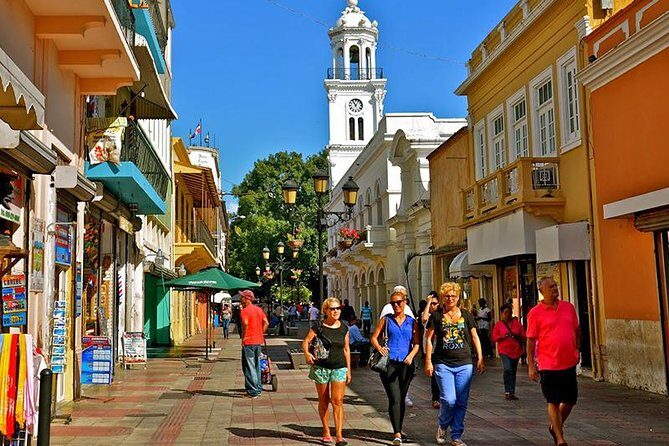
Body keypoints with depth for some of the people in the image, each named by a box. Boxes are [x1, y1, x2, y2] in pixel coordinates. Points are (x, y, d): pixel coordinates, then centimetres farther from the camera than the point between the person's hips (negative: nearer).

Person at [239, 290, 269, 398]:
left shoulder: (245, 310, -13)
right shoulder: (259, 309, 11)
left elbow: (245, 324, -27)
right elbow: (266, 323, 9)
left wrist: (243, 338, -16)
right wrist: (260, 334, 12)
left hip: (248, 342, -8)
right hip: (258, 341, 8)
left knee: (249, 367, -1)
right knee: (257, 366, 17)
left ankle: (253, 391, 0)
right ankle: (258, 388, 22)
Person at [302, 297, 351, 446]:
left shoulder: (344, 328, 5)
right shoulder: (318, 327, -5)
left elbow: (346, 349, 10)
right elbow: (305, 341, -4)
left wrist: (348, 370, 9)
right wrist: (306, 353, -26)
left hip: (339, 367, 1)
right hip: (321, 367, -1)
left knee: (337, 401, -8)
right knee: (323, 401, 10)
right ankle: (326, 432, 25)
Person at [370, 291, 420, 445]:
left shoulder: (412, 322, 10)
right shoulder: (386, 320, 8)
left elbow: (417, 343, 4)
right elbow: (374, 337, 8)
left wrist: (411, 356, -15)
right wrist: (379, 348, -13)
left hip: (406, 363, 2)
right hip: (389, 362, -2)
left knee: (401, 399, 11)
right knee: (394, 399, -11)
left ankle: (398, 429, 26)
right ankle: (397, 434, -13)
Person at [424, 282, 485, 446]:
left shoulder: (466, 315, 8)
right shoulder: (437, 316, 2)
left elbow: (474, 337, 13)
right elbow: (428, 339, 3)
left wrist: (480, 358, 7)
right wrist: (428, 361, -3)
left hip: (464, 365, 2)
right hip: (443, 364, -2)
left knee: (461, 402, 3)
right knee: (449, 400, -13)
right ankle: (442, 426, 16)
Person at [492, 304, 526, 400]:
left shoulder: (517, 323, 8)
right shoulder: (498, 325, 4)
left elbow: (524, 336, 8)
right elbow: (494, 338, 2)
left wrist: (517, 336, -12)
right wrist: (503, 336, -15)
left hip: (516, 350, 3)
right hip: (504, 350, -3)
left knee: (513, 371, 9)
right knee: (508, 369, -20)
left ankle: (512, 392, 16)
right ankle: (508, 391, -14)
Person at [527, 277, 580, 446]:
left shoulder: (569, 307, 6)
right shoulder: (535, 313, -7)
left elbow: (576, 330, 18)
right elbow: (531, 340, -5)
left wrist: (577, 350, 19)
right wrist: (531, 365, -7)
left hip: (569, 363, 5)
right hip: (548, 365, -5)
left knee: (570, 400, 12)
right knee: (553, 402, 2)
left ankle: (555, 427, 36)